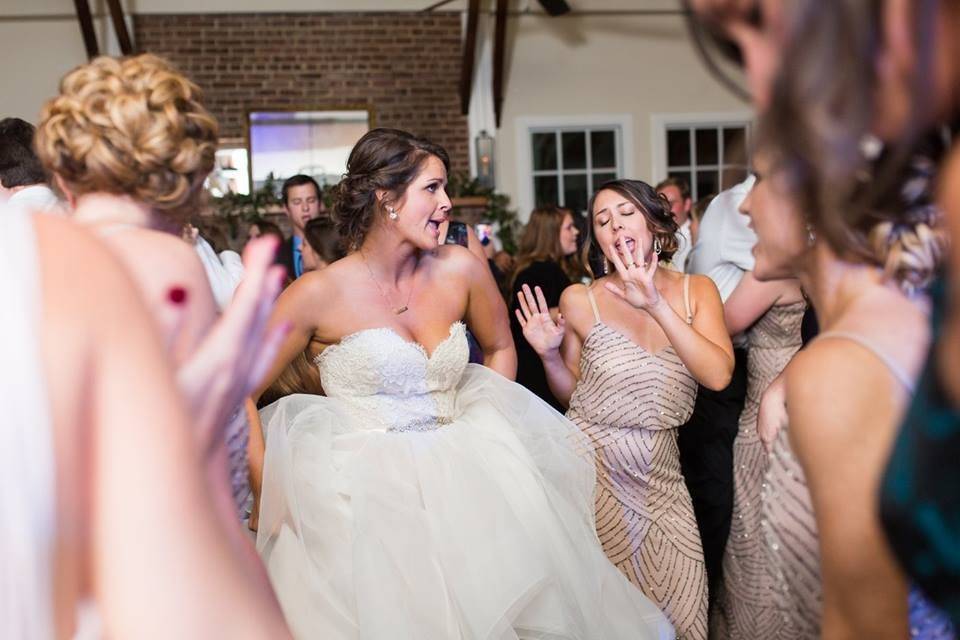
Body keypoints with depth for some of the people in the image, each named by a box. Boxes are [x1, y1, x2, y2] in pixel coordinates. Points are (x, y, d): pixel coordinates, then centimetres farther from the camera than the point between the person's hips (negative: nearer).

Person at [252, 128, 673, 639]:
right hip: (364, 491, -3)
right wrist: (271, 494, -10)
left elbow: (499, 348, 23)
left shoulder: (462, 270, 5)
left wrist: (489, 437, 11)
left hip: (457, 478, 4)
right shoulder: (319, 293, -6)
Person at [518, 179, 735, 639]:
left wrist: (657, 306, -23)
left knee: (680, 596, 10)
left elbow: (718, 374, -17)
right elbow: (571, 396, 4)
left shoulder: (696, 290, -2)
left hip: (660, 470, 2)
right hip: (594, 462, -2)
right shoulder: (580, 300, -6)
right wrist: (550, 357, -15)